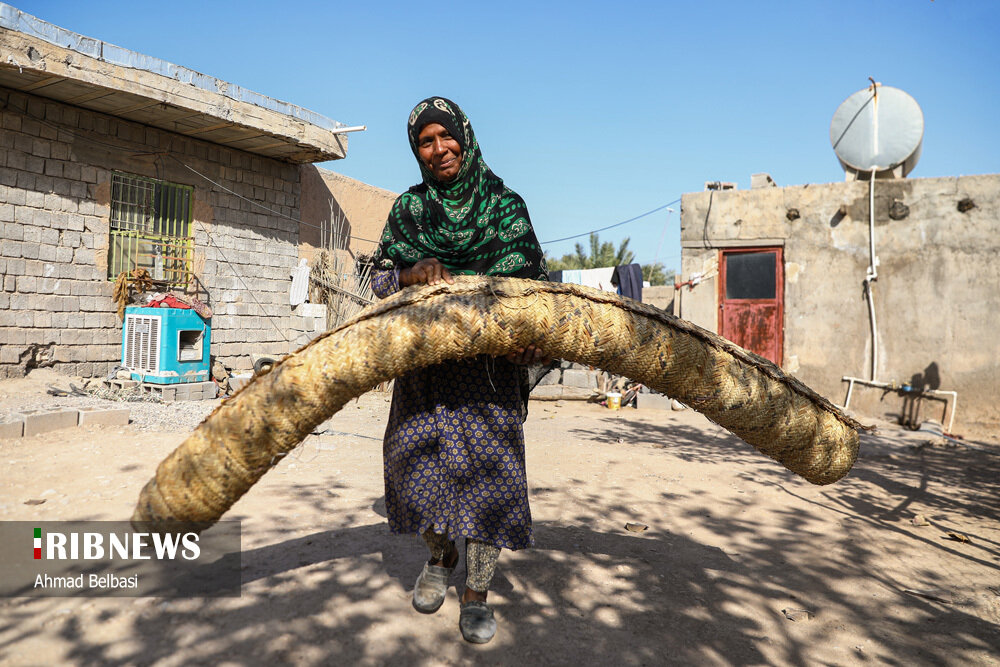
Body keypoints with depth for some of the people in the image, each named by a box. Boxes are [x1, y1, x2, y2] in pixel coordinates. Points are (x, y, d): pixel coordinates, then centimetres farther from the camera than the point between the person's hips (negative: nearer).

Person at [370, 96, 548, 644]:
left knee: (487, 465, -5)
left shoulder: (503, 203, 7)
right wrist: (416, 273, -17)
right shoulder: (408, 208, 12)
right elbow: (381, 278, 6)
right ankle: (440, 556, 31)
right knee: (416, 458, 1)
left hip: (489, 358, -2)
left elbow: (532, 278, 1)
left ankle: (476, 594, 12)